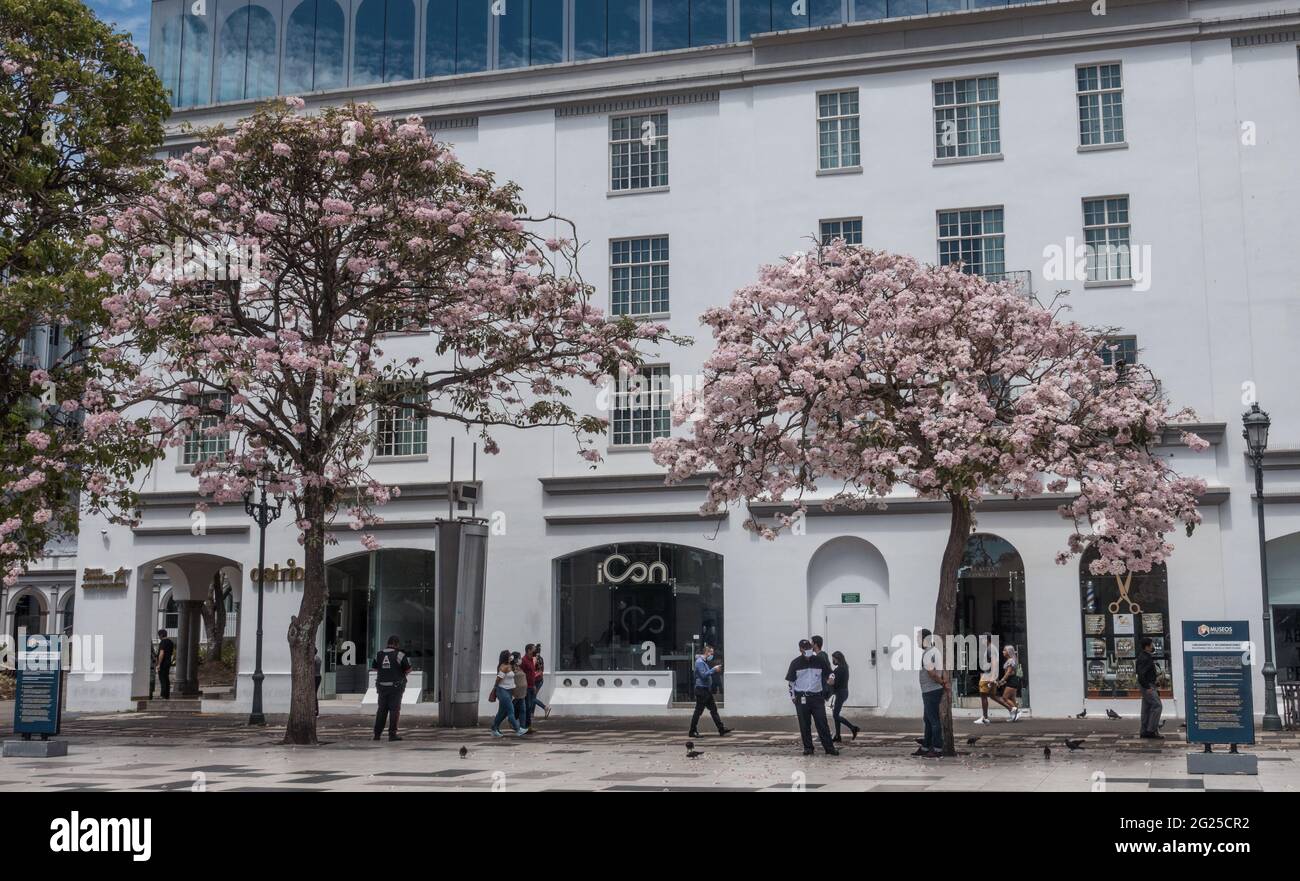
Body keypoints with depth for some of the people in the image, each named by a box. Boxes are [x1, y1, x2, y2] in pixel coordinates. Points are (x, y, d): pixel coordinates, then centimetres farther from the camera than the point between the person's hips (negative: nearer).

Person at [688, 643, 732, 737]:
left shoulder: (705, 661, 16)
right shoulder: (699, 662, -15)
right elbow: (703, 675, -23)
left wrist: (715, 669, 11)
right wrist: (714, 670, -19)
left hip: (707, 690, 10)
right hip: (701, 689, -10)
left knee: (713, 709, 9)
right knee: (698, 711, -4)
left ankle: (721, 729, 11)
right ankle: (693, 731, 4)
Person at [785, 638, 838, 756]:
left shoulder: (820, 661, 2)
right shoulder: (796, 663, 0)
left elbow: (829, 672, 12)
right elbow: (791, 680, 6)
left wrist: (831, 678, -11)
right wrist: (792, 696, 2)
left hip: (817, 696, 0)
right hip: (801, 697, 0)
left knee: (822, 723, -3)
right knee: (804, 725, 3)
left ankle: (829, 748, 0)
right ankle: (808, 747, 13)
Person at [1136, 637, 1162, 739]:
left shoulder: (1147, 656, 15)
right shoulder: (1144, 658, -19)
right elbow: (1141, 674, -25)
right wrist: (1147, 687, -24)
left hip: (1149, 685, 11)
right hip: (1147, 685, -11)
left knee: (1147, 707, 11)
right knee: (1157, 705, -13)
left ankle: (1144, 731, 15)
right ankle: (1151, 730, -13)